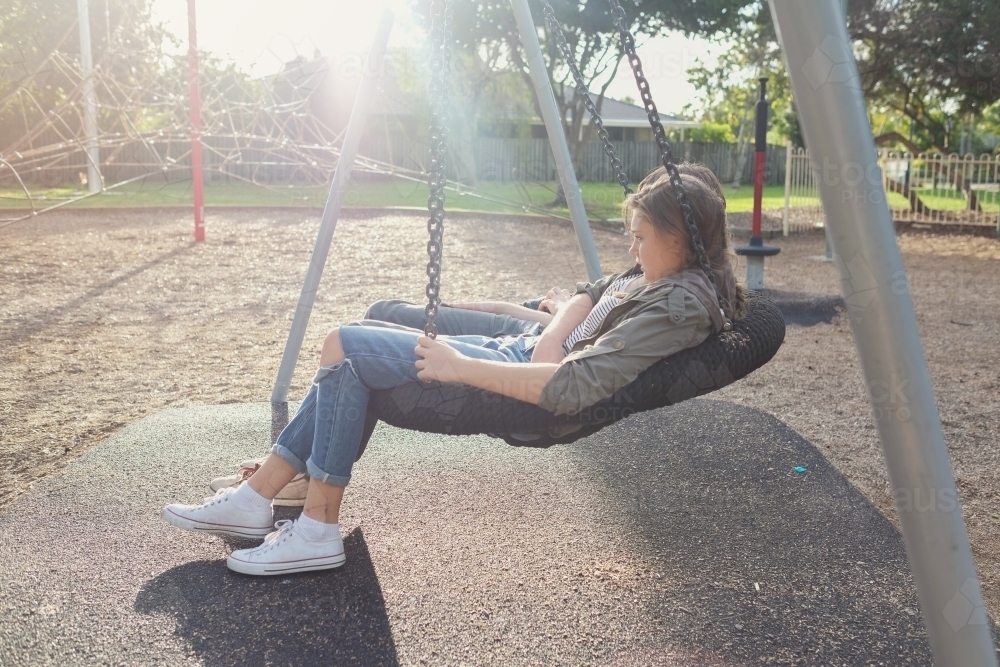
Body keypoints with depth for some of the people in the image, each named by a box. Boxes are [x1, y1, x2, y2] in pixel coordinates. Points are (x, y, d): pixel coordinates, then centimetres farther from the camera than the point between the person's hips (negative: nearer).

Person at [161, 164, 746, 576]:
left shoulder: (681, 303, -20)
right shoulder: (656, 274, 9)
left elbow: (573, 388, -30)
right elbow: (590, 295, 16)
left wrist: (461, 367, -25)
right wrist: (553, 336, -7)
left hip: (531, 392, -10)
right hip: (526, 352, 10)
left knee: (343, 346, -12)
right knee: (357, 346, 10)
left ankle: (318, 533, -2)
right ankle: (256, 498, 13)